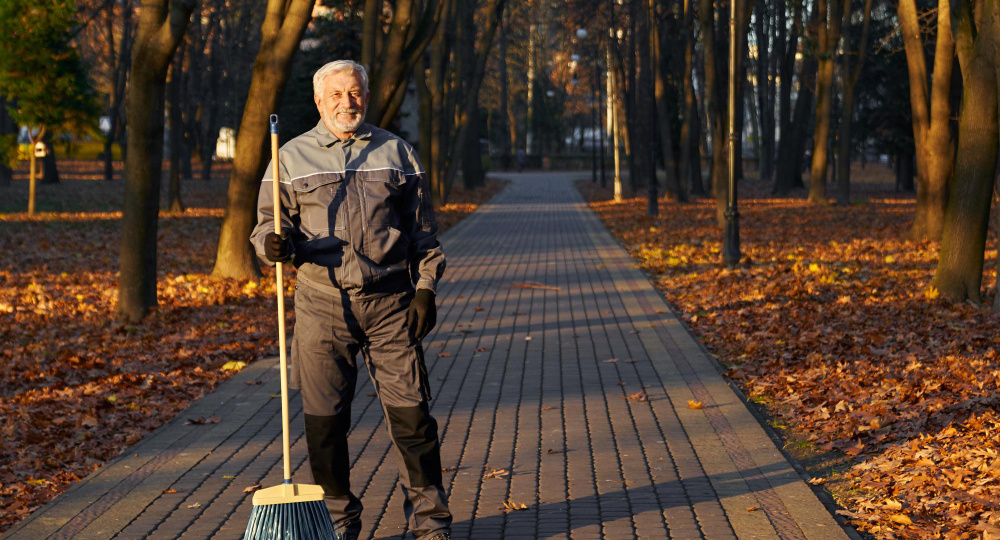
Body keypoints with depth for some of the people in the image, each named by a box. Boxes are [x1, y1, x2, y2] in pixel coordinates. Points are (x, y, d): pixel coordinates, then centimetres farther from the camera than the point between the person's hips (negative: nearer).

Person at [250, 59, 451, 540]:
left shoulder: (397, 153, 13)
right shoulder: (292, 158, 10)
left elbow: (422, 230, 13)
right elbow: (269, 224, 10)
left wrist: (425, 288, 4)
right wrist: (275, 243, -13)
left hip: (390, 301, 0)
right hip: (322, 302, 0)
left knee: (410, 409, -3)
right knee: (324, 417, 1)